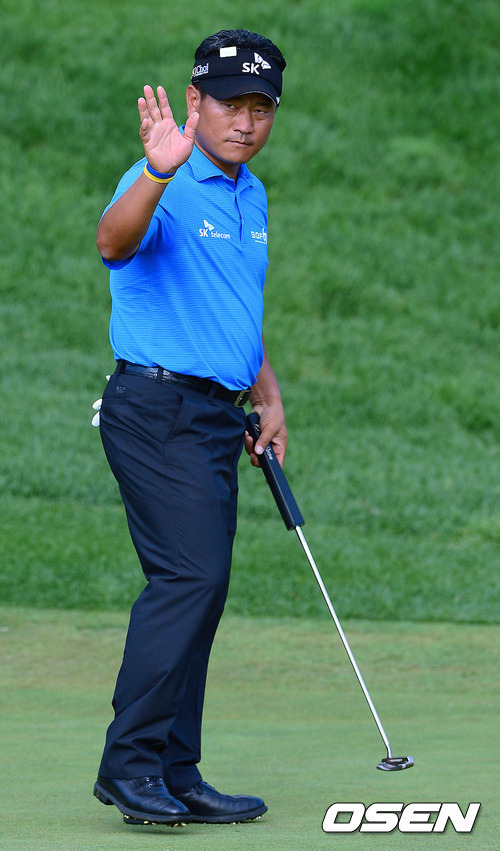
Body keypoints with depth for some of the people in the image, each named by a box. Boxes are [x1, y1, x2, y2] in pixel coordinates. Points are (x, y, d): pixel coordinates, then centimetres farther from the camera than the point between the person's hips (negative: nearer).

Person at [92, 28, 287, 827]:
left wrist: (269, 398, 21)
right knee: (189, 577, -18)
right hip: (158, 407, -9)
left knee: (197, 591, 8)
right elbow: (113, 240, -35)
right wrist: (158, 172, -52)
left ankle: (176, 776, 11)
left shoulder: (252, 198, 17)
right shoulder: (165, 187, -12)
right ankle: (131, 762, -16)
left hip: (216, 417, 9)